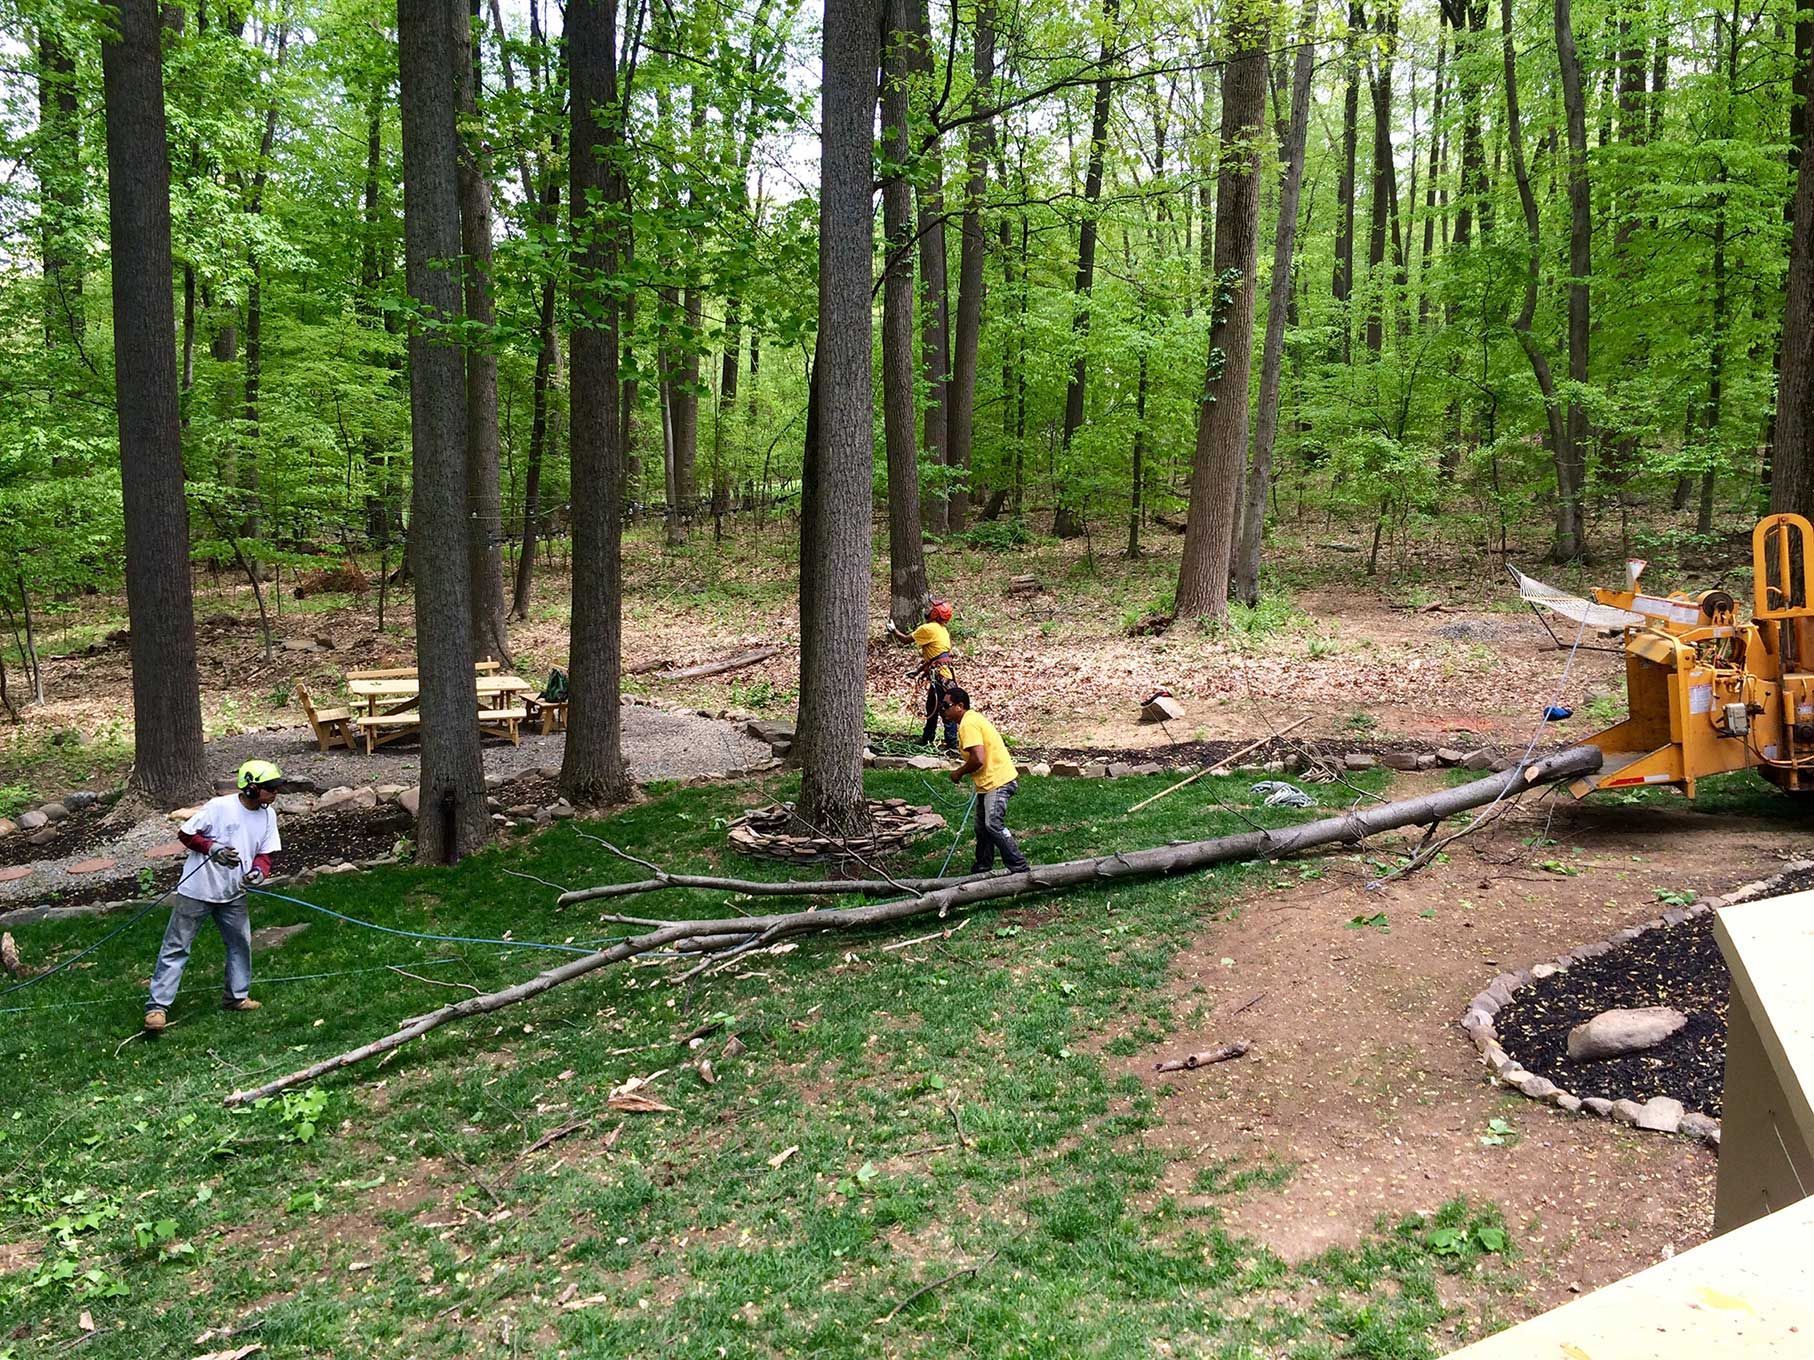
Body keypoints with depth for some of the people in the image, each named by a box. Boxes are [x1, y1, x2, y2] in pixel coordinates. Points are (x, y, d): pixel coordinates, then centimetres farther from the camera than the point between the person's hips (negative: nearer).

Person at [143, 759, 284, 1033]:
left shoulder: (268, 815, -1)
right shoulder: (219, 807, -19)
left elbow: (264, 853, 3)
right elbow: (185, 834, -11)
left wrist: (258, 870, -18)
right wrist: (212, 848, -25)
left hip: (233, 894, 6)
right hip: (197, 890, -6)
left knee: (241, 942, 12)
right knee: (177, 947, 0)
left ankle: (236, 997, 27)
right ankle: (158, 1006, 4)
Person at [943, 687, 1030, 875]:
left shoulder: (968, 724, -18)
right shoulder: (973, 718, 15)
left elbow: (978, 759, -27)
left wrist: (959, 772, -11)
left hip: (998, 782, -11)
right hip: (990, 782, 11)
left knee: (993, 825, -19)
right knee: (982, 826, 16)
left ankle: (1020, 868, -16)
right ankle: (982, 868, 26)